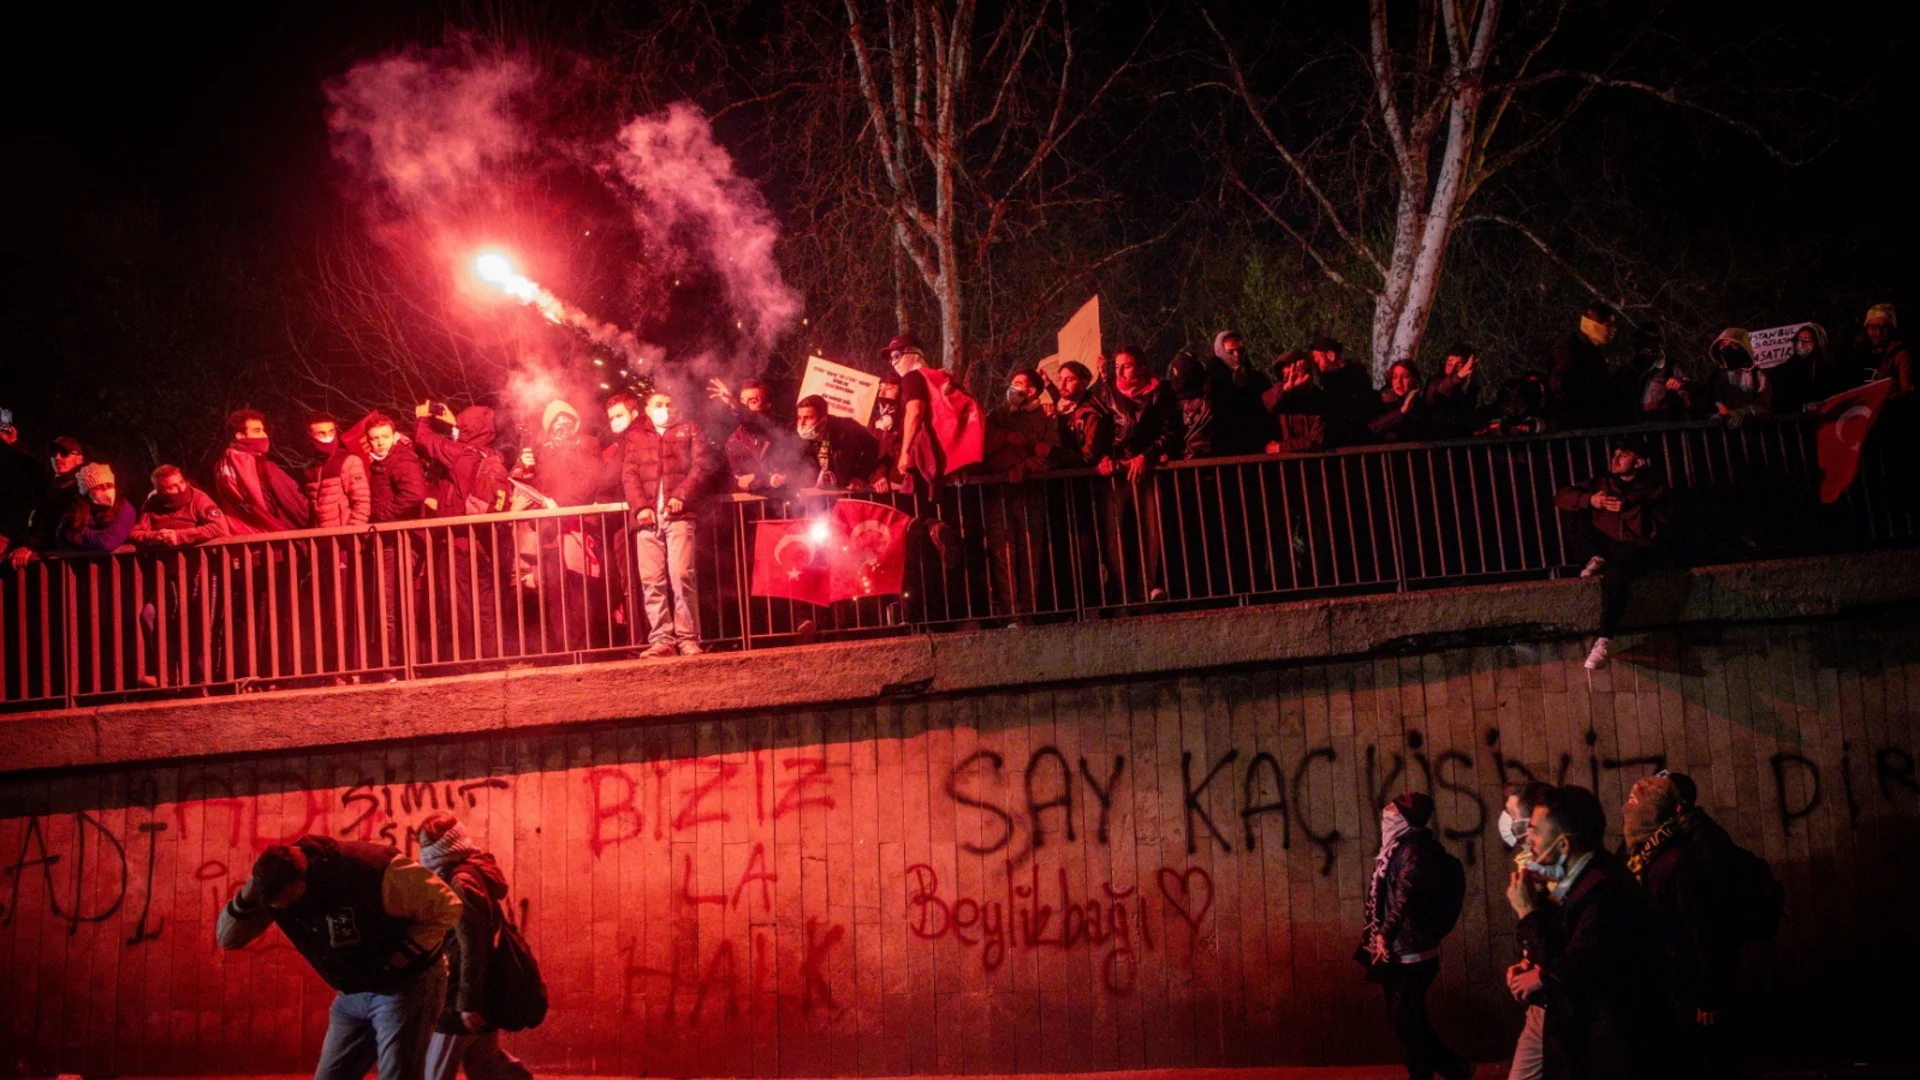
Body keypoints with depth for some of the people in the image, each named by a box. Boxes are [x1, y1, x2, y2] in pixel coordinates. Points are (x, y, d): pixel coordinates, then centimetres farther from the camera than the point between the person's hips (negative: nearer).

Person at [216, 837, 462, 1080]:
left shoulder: (374, 871, -28)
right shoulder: (276, 888, -10)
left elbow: (447, 907, -19)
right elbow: (227, 938, -5)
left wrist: (405, 952, -24)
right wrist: (246, 898, -24)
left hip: (406, 983, -6)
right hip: (352, 994, 6)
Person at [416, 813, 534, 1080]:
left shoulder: (461, 883, -17)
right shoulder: (479, 873, 12)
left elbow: (470, 948, -21)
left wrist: (467, 1002, -21)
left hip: (461, 998, -9)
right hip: (489, 993, 9)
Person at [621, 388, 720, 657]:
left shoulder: (689, 429, 17)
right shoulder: (635, 436, 22)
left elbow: (704, 465, 5)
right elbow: (629, 473, 11)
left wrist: (681, 496, -9)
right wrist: (640, 506, -6)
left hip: (678, 515, -2)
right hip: (647, 517, 2)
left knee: (681, 576, -12)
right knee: (652, 580, -4)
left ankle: (688, 639, -9)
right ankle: (661, 640, -3)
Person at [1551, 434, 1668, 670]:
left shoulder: (1653, 488, 2)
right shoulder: (1603, 483, 14)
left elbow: (1650, 528, -12)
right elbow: (1561, 496, 4)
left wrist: (1627, 509, -24)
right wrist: (1589, 500, -14)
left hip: (1638, 549, -5)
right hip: (1605, 544, 5)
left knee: (1616, 570, -41)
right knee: (1570, 510, -7)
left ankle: (1604, 641, -45)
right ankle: (1596, 560, -10)